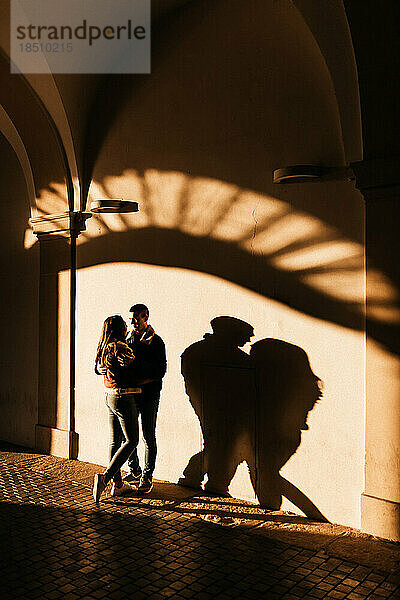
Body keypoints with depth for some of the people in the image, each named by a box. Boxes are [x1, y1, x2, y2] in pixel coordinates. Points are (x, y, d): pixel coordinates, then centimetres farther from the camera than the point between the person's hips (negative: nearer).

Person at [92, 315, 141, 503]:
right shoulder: (119, 347, -16)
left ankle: (117, 484, 21)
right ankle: (105, 477, -8)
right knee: (131, 441, 1)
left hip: (110, 397, 9)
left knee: (115, 441, 13)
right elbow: (128, 362, -27)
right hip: (123, 398, -9)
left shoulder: (104, 348, 10)